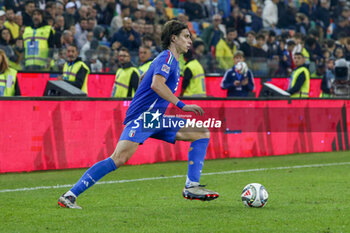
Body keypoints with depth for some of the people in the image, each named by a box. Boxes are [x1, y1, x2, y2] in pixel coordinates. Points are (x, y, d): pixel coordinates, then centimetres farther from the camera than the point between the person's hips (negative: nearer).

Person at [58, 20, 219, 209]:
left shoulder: (172, 60, 21)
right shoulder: (167, 57, -9)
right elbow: (156, 84, -28)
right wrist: (182, 105, -27)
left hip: (156, 119, 10)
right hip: (142, 117, -10)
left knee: (202, 133, 5)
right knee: (119, 158, -24)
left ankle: (192, 187, -3)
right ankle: (70, 195, -21)